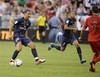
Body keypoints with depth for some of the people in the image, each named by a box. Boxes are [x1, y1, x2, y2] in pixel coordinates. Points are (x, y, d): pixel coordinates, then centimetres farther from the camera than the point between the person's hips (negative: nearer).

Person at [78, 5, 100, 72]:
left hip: (90, 39, 5)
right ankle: (93, 62, -21)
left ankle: (92, 67, 6)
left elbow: (83, 29, 7)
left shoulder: (88, 19, 3)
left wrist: (81, 37, 21)